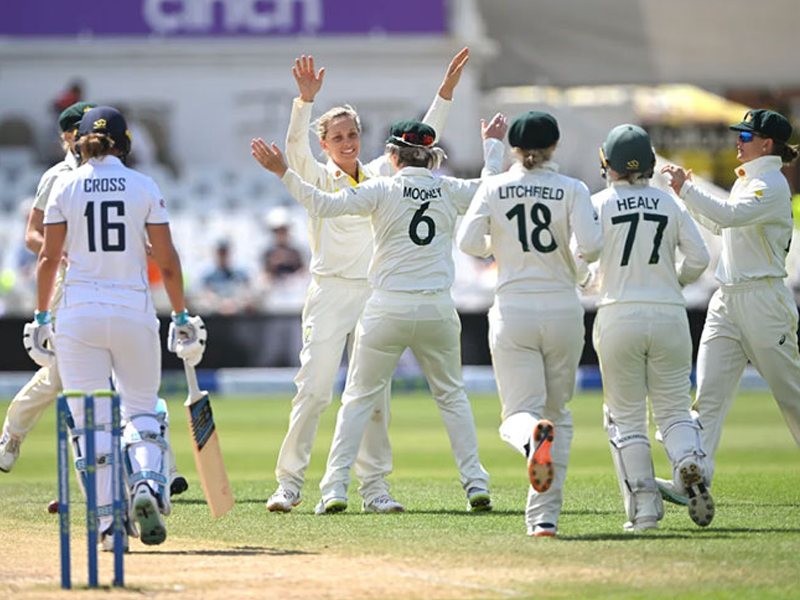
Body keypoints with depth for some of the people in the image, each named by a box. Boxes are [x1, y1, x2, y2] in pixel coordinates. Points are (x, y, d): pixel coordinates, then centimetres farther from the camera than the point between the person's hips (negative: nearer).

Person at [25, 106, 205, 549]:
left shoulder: (65, 186, 2)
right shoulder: (144, 187, 2)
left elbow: (49, 257, 0)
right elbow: (167, 261, 1)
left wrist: (41, 316, 7)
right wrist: (181, 317, 7)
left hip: (78, 311, 0)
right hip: (134, 309, 0)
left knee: (90, 419, 3)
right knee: (142, 409, 13)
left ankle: (107, 521, -5)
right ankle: (148, 483, -15)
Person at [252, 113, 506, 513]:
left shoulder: (382, 190, -5)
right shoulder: (451, 191, 5)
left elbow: (324, 205, -12)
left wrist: (283, 172, -8)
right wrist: (493, 146, 40)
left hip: (388, 310, -2)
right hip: (438, 310, 3)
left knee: (359, 398, 5)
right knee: (451, 395, 17)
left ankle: (335, 488, -3)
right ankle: (476, 485, 9)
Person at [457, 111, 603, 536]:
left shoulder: (494, 189, 2)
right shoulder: (572, 190, 0)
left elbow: (468, 243, -7)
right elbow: (589, 244, -14)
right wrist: (585, 259, 9)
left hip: (513, 313, -1)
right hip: (563, 310, 1)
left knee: (519, 413, -1)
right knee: (558, 413, 14)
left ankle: (533, 435, -41)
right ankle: (545, 516, 7)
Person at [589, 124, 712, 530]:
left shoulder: (598, 204, -2)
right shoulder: (670, 204, 5)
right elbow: (698, 258, 1)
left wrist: (591, 284, 16)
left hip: (618, 317, -2)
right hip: (669, 314, 2)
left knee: (626, 417, 7)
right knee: (674, 408, 11)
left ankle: (644, 508, -1)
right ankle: (689, 464, -21)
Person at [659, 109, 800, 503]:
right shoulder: (745, 181, 16)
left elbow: (730, 216, -28)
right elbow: (719, 226, 28)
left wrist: (686, 190, -26)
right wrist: (688, 193, 18)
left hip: (762, 300, -8)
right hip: (727, 300, 8)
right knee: (708, 395, -6)